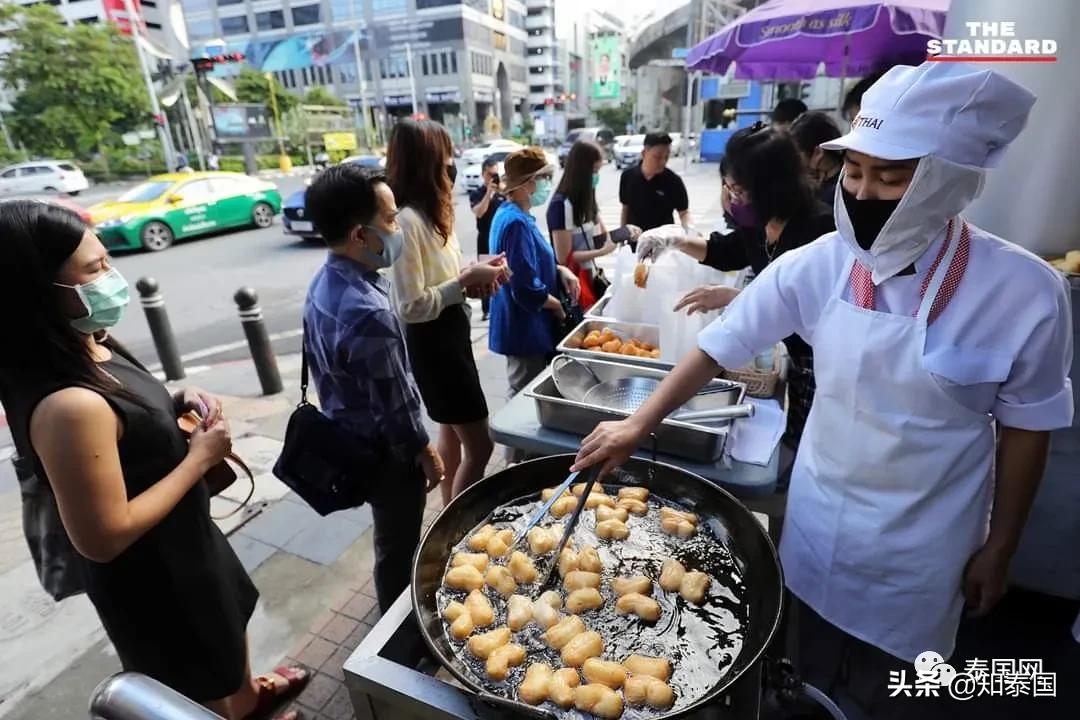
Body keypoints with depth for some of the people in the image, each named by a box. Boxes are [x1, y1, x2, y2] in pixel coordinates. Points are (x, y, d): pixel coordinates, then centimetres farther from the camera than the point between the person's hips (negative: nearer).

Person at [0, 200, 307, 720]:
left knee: (229, 622, 34)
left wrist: (177, 406, -7)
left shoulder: (88, 349, -7)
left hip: (182, 538, 9)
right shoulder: (68, 404, -36)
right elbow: (104, 538, -30)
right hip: (149, 573, -9)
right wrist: (200, 457, -24)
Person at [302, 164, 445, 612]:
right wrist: (424, 453, -9)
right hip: (384, 452, -9)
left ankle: (395, 611, 54)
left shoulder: (325, 282, -3)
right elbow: (393, 407, -26)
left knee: (392, 541, 30)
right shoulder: (367, 313, -34)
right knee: (398, 548, 15)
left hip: (351, 438, 9)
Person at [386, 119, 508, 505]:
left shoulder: (429, 213, 7)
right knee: (479, 445, -1)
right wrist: (467, 281, -19)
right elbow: (412, 307, -25)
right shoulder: (406, 220, -23)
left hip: (451, 333, 10)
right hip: (433, 341, -10)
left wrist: (475, 275, -3)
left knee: (452, 432, 21)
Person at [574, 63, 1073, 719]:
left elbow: (1026, 429, -6)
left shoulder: (1024, 292, -19)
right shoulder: (818, 266, -16)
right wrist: (640, 424, -13)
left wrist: (999, 547, 2)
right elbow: (722, 345, -9)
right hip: (820, 512, 2)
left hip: (922, 541, -1)